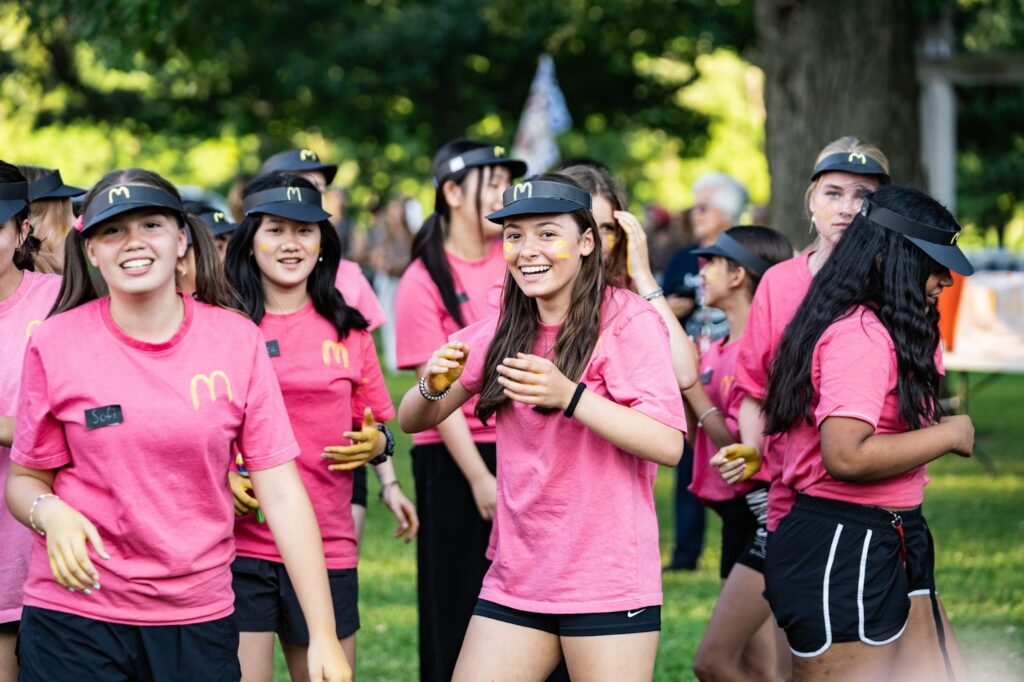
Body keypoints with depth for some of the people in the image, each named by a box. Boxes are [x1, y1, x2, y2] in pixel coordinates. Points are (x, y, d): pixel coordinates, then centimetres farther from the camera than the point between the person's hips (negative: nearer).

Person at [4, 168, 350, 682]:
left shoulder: (237, 340, -2)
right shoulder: (55, 344, -3)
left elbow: (282, 493, -3)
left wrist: (323, 635, -8)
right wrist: (49, 512, -19)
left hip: (198, 620, 1)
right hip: (74, 618, -1)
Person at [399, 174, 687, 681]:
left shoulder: (626, 318, -8)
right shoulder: (502, 330, 10)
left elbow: (668, 444, -17)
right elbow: (414, 421, 12)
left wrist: (569, 396, -28)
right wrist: (432, 387, -11)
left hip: (608, 584, -5)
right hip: (516, 581, 5)